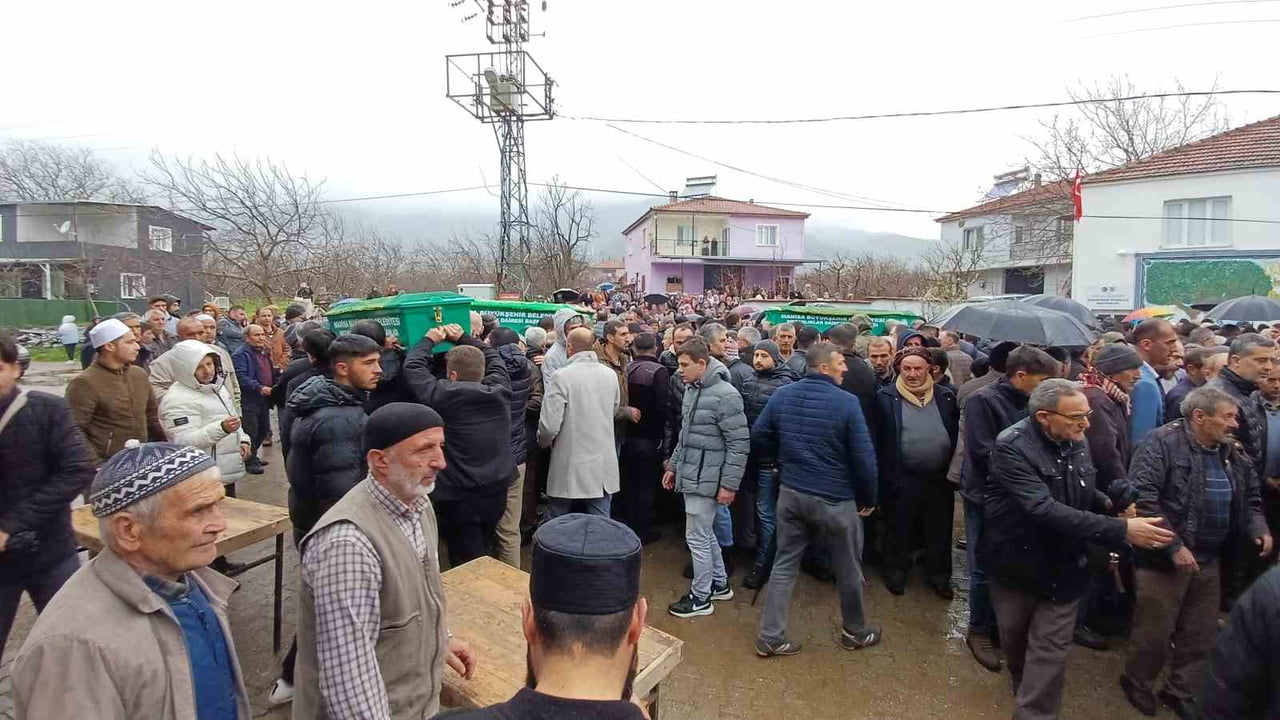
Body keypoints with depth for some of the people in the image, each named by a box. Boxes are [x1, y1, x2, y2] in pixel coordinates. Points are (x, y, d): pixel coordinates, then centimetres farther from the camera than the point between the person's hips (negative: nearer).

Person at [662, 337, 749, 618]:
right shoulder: (691, 389, 8)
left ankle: (701, 597, 17)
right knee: (705, 534, 19)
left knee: (697, 537, 1)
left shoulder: (725, 395, -19)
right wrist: (673, 466, 19)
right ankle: (719, 583, 36)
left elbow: (740, 443, -18)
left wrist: (729, 484, -18)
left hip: (706, 479, -9)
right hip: (689, 476, 9)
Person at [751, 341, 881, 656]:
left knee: (784, 565, 13)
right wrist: (868, 498, -2)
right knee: (848, 569, 17)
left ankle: (770, 636, 17)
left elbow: (759, 434, 4)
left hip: (791, 493, 5)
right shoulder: (846, 402, -17)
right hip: (835, 499, -4)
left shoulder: (782, 394, -2)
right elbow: (863, 456, -15)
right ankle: (855, 632, 37)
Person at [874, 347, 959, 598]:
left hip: (940, 477, 3)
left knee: (940, 529, 14)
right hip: (901, 479, -3)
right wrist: (885, 475, -7)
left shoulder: (946, 396, 4)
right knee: (899, 528, 11)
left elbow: (956, 434, 9)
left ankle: (939, 576, 31)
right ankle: (896, 572, 28)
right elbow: (878, 439, -4)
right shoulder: (886, 397, -5)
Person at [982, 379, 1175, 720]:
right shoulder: (1012, 448, -26)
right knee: (1015, 638, 18)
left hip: (1062, 565, 4)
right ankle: (1025, 688, 46)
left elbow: (1085, 496, 10)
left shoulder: (1076, 443, -5)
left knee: (1051, 650, 5)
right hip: (1017, 562, -4)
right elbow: (1045, 510, -34)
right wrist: (1121, 529, -35)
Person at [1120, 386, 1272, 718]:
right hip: (1165, 559, -7)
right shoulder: (1162, 443, -17)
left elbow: (1250, 497, 20)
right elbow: (1142, 498, -24)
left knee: (1201, 634, 18)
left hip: (1209, 560, 7)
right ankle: (1137, 683, 30)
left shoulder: (1231, 453, 8)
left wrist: (1258, 528, -1)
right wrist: (1174, 546, -24)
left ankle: (1182, 691, 37)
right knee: (1155, 632, 6)